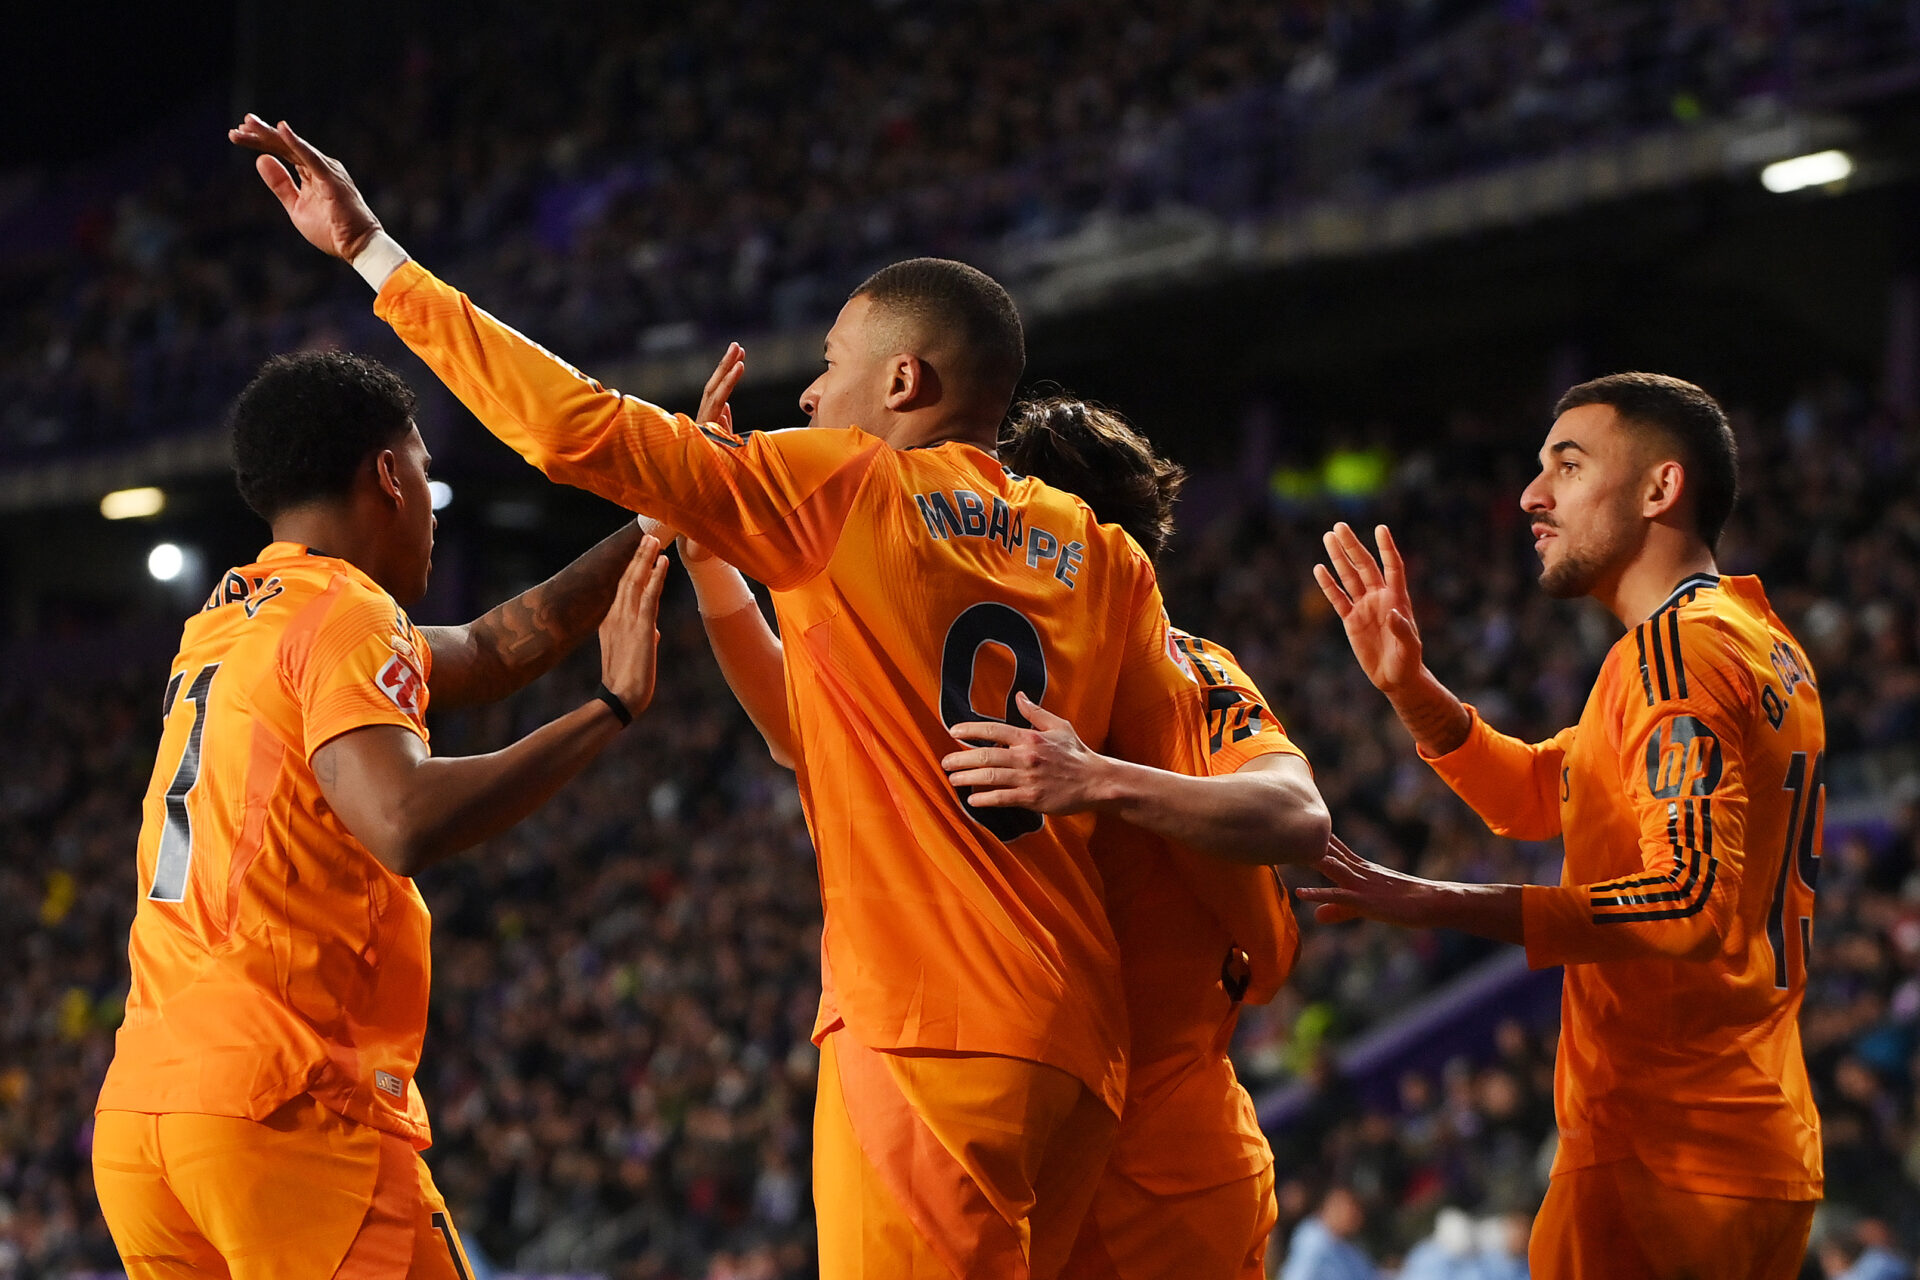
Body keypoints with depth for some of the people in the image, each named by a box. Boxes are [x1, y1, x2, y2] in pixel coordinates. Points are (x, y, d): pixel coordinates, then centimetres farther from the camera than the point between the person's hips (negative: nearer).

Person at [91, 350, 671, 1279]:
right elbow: (407, 822, -23)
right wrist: (608, 710, -13)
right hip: (287, 1110, -8)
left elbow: (486, 651, 29)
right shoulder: (344, 616, -5)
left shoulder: (228, 621, 21)